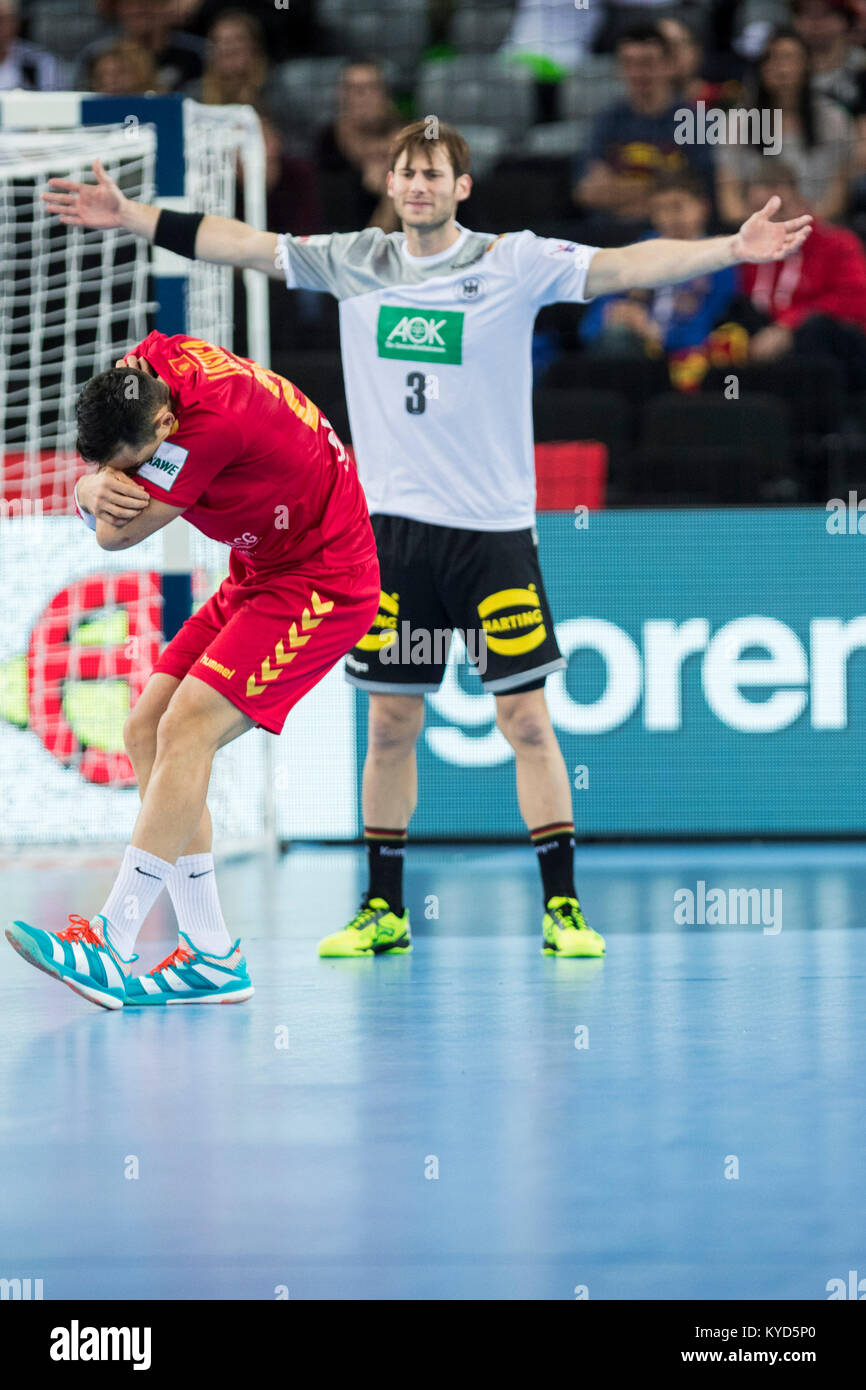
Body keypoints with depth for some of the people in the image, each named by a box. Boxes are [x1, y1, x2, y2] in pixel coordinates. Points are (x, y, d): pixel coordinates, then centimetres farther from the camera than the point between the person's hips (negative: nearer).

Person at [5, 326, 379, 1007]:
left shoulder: (214, 422, -32)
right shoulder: (153, 360, -8)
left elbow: (116, 535, -26)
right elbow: (96, 475, 2)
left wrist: (118, 483, -9)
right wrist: (92, 488, -20)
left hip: (319, 582, -10)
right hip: (259, 576, 10)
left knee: (186, 728, -22)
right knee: (147, 733, -2)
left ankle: (112, 944, -25)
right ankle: (213, 957, -3)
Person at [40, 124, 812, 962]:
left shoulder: (514, 263, -4)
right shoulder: (353, 263, 6)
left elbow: (625, 266, -13)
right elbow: (241, 243, 10)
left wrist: (734, 249, -25)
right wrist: (130, 217, 7)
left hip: (493, 525, -3)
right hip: (394, 523, 3)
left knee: (526, 720, -3)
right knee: (390, 724, 7)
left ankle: (562, 908, 3)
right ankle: (383, 910, 17)